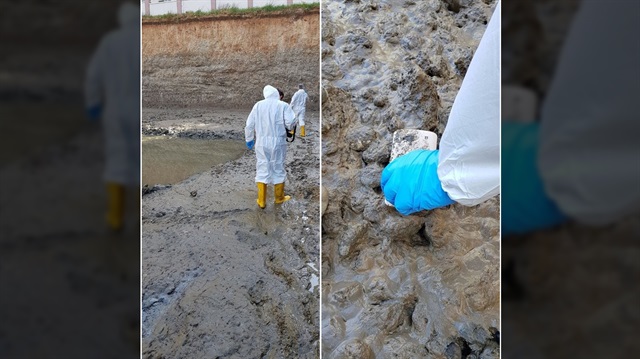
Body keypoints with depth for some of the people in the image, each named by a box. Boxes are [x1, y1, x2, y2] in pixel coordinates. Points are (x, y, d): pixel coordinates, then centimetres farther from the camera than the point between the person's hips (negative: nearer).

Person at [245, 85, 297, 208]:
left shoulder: (258, 105, 2)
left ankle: (261, 201, 12)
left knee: (262, 170, 10)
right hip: (278, 142, -2)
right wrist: (289, 127, 8)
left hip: (261, 142, 2)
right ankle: (279, 197, 27)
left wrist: (249, 139, 16)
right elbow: (290, 122, -16)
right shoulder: (283, 105, -6)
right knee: (278, 169, 13)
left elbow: (249, 124, 4)